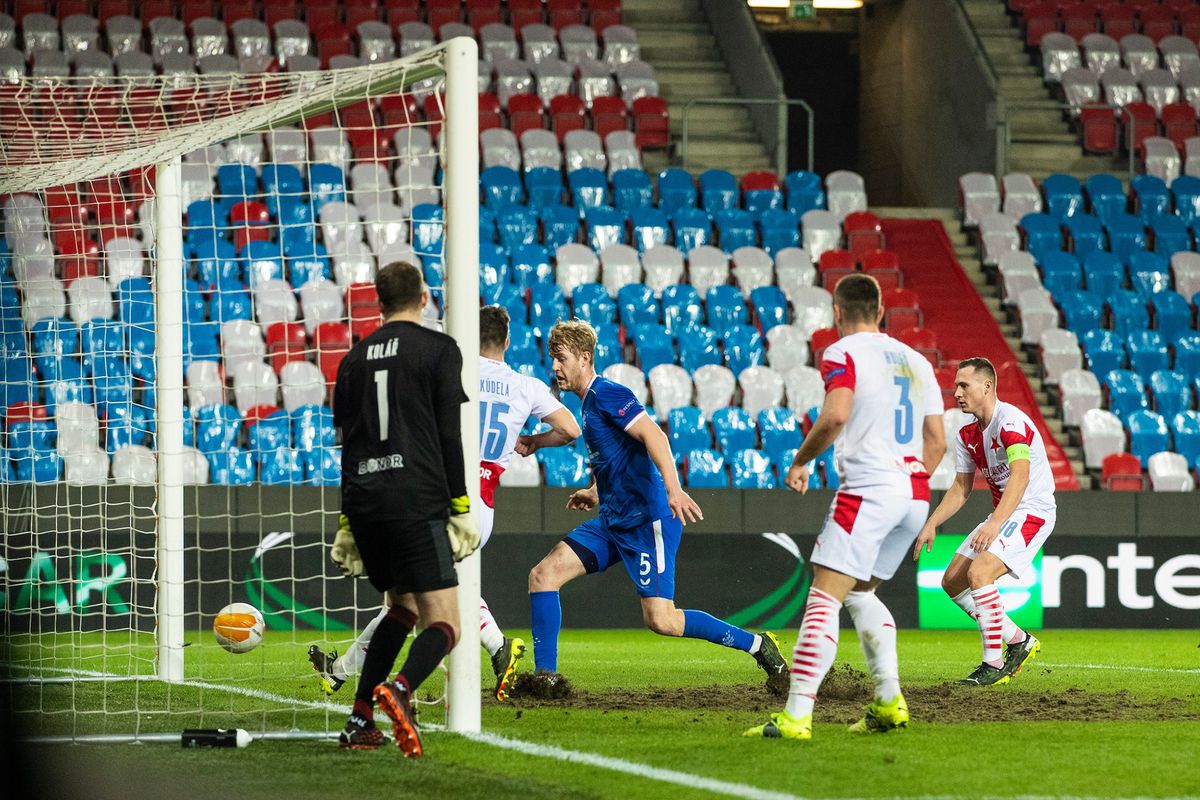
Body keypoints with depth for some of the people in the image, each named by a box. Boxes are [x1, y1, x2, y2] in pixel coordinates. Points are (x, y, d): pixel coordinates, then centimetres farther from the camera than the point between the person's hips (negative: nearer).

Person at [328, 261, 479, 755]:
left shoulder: (355, 358, 16)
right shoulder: (438, 349, 2)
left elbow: (346, 442, 17)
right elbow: (449, 435, -5)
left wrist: (348, 524, 21)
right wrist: (460, 509, -2)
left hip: (363, 503, 6)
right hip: (416, 504, -6)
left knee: (403, 607, 24)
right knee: (443, 625, -6)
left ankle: (360, 721, 13)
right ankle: (399, 689, -37)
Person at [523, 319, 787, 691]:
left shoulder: (605, 393, -11)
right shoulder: (590, 401, 18)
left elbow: (653, 436, -23)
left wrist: (673, 488, -34)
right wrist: (595, 491, 29)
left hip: (647, 520, -10)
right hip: (613, 521, 10)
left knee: (660, 619, -13)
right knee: (543, 574, -1)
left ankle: (756, 644, 1)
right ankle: (545, 675, 1)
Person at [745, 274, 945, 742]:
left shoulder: (843, 354, -2)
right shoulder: (915, 360, 18)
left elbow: (835, 415, -20)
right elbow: (937, 441, 18)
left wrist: (800, 461, -6)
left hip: (868, 489, -7)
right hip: (914, 494, 7)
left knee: (824, 599, -10)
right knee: (860, 594, 22)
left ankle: (796, 715, -19)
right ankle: (889, 702, 11)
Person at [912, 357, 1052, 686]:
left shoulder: (1011, 421, -21)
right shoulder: (967, 434, 7)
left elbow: (1020, 476, -34)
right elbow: (961, 487, 18)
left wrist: (995, 523, -45)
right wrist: (932, 523, 4)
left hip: (1031, 511, -10)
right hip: (1001, 514, 10)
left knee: (979, 572, -26)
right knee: (952, 581, 6)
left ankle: (994, 665, -19)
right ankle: (1018, 640, 17)